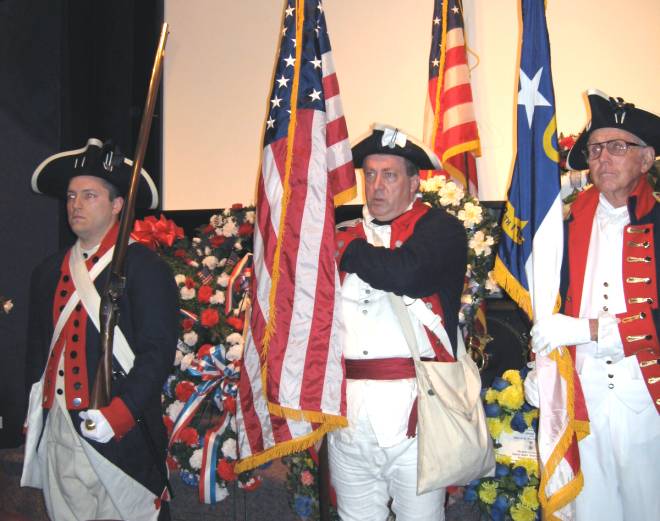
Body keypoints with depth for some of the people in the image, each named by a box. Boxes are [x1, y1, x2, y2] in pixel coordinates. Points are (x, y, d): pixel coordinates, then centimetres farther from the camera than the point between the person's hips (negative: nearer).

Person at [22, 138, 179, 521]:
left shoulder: (144, 267, -6)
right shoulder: (49, 272, 12)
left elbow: (158, 353, -12)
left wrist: (116, 416, -18)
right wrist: (35, 412, 13)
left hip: (123, 437, -5)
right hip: (58, 438, 5)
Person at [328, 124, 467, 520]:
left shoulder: (440, 228, 0)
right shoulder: (347, 233, 17)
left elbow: (405, 272, -21)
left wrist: (346, 249, -8)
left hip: (412, 405, -5)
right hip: (347, 404, 5)